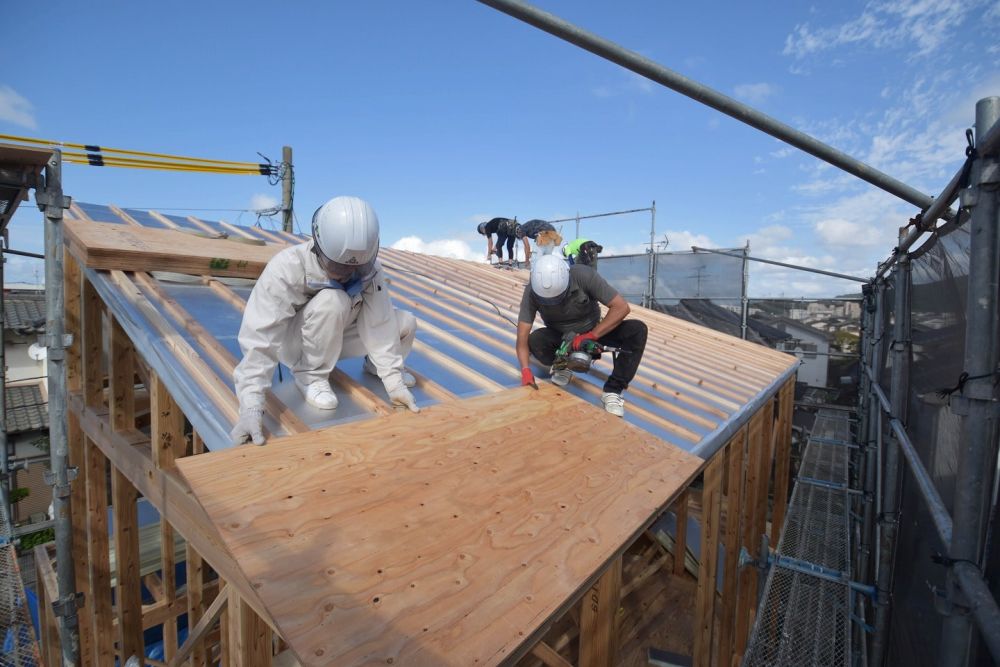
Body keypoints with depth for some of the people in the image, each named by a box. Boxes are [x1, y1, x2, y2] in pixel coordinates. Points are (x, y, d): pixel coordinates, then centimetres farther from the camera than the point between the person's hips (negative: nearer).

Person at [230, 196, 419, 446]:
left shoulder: (369, 268, -23)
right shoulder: (286, 268, -34)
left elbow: (379, 325, -25)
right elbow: (260, 338, -39)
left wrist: (393, 382, -31)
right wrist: (251, 407, -46)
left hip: (338, 337, 4)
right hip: (295, 342, -4)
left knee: (405, 323, -16)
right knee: (332, 301, -35)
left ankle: (375, 364, 15)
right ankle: (311, 376, -14)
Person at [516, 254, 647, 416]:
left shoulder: (584, 275, -30)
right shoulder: (532, 291, -26)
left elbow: (622, 307, -27)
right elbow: (522, 336, -25)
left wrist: (590, 336, -33)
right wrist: (526, 370, -39)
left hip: (592, 331, 0)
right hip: (559, 335, 0)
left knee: (637, 330, -25)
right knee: (534, 340, -33)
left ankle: (612, 390, -16)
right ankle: (562, 367, -1)